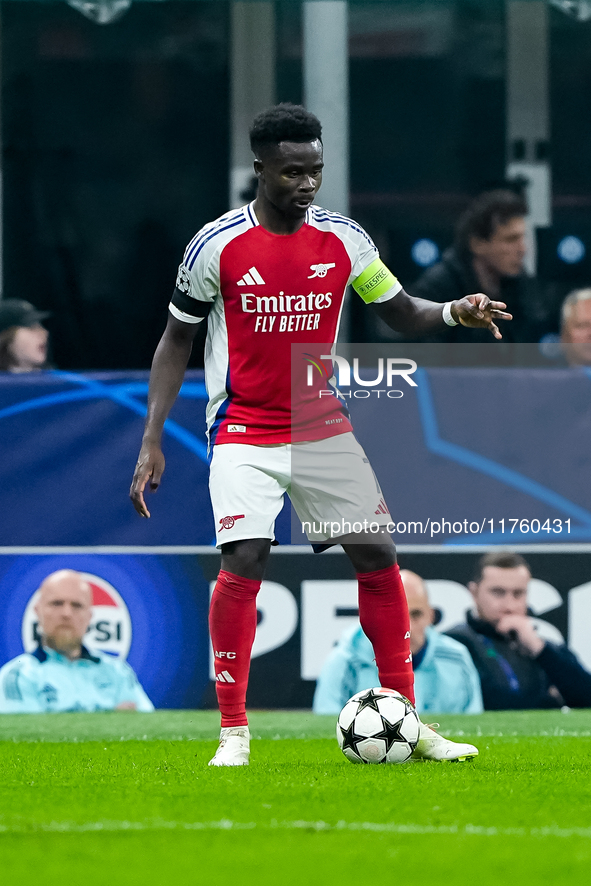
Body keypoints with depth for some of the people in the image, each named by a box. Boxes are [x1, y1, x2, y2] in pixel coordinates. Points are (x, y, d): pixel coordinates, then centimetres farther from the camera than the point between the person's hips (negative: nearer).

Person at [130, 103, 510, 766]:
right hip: (244, 433, -4)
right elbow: (175, 341, 0)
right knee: (243, 563, -18)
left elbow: (402, 314, 7)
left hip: (324, 429, 4)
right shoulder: (217, 244, -9)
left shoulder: (342, 239, -1)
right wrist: (151, 442, -6)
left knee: (379, 558, 0)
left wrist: (457, 312, -16)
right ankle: (233, 734, -8)